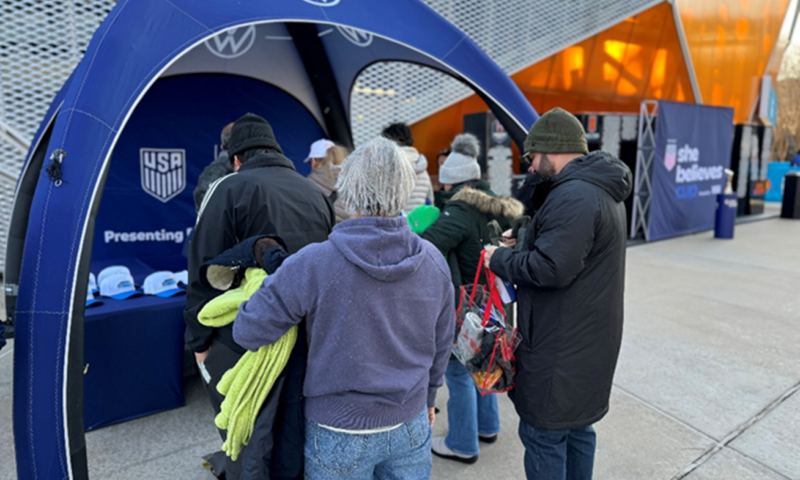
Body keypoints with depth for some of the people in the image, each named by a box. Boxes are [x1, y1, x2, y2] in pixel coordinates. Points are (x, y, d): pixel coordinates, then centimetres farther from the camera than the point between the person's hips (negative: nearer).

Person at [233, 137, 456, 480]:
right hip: (411, 426, 3)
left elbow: (248, 332, -14)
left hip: (340, 433, -3)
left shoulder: (313, 264, -22)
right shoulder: (433, 261, -8)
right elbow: (441, 345, 4)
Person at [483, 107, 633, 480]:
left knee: (543, 434, 3)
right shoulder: (602, 191, 13)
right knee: (577, 428, 22)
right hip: (587, 340, 10)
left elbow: (550, 267, -28)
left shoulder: (574, 197, -22)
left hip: (562, 347, -10)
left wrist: (500, 259, -13)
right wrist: (522, 244, 6)